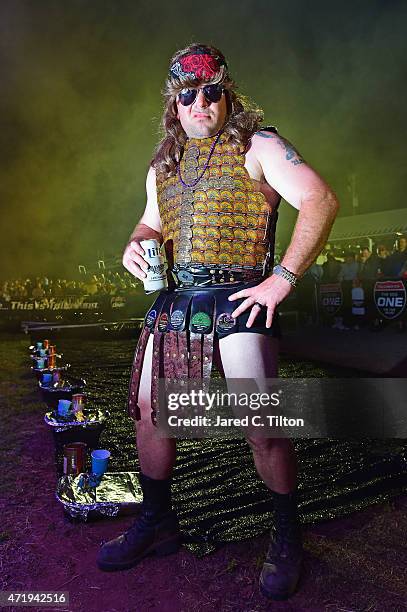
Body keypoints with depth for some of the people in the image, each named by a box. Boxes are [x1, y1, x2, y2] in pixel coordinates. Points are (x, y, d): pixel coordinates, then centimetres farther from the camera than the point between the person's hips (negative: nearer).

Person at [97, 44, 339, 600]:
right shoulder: (163, 166, 19)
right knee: (149, 414, 9)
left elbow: (321, 200, -9)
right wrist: (135, 245, 3)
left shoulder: (257, 147, 1)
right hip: (174, 301, 6)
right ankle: (157, 524, 31)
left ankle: (287, 537, 18)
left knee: (263, 427, -8)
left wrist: (283, 278, -16)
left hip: (237, 302, -6)